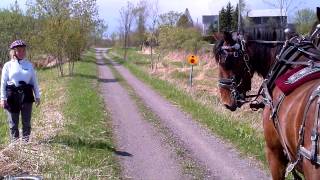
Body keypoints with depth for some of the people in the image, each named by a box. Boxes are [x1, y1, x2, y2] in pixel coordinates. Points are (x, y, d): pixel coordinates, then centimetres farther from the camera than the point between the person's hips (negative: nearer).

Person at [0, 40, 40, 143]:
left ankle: (26, 141, 15)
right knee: (13, 122, 3)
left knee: (26, 122, 5)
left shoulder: (29, 65, 11)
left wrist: (37, 96, 9)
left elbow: (34, 81, 14)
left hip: (26, 96, 2)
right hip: (12, 96, -2)